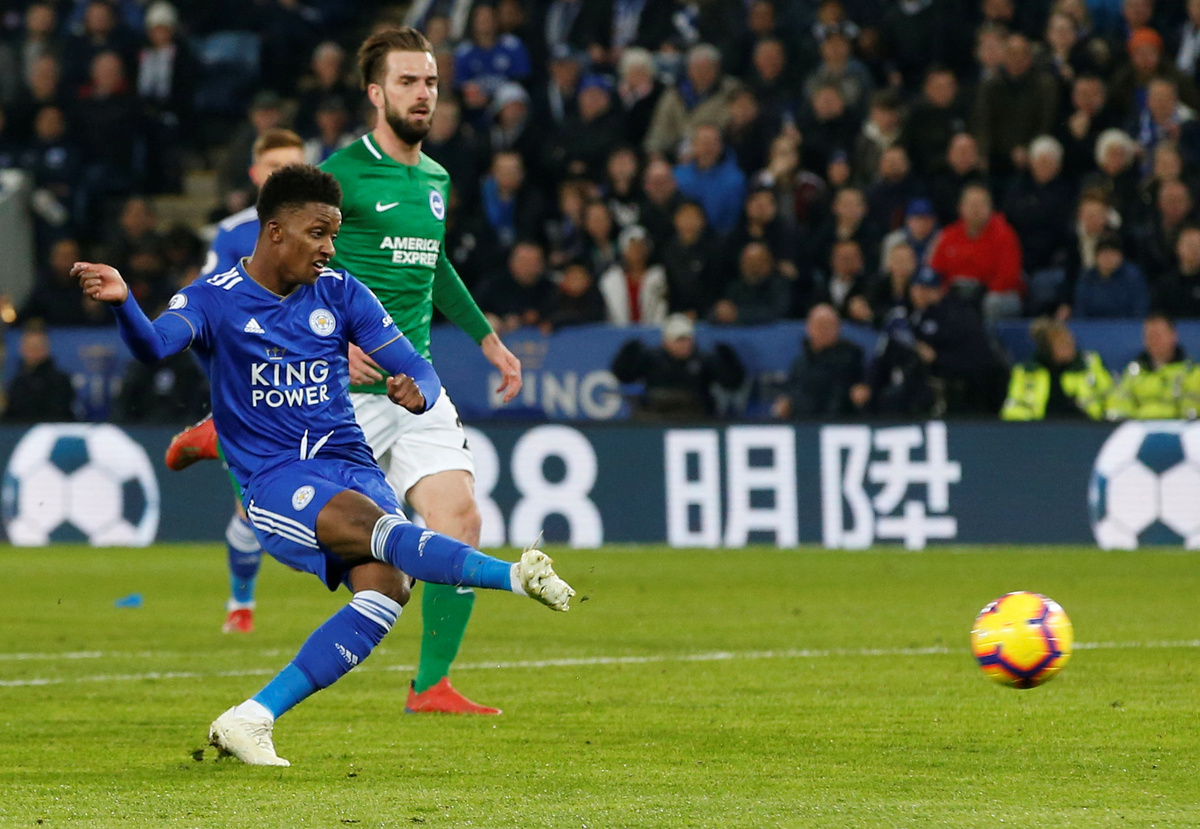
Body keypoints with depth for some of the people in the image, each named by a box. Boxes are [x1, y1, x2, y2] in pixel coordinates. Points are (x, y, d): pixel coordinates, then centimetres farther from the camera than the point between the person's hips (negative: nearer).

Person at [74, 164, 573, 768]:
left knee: (387, 586, -24)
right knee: (373, 525, -35)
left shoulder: (339, 293, 10)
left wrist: (417, 392, -17)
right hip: (273, 480, -4)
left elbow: (420, 372, 8)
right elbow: (152, 346, -21)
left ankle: (252, 719, -20)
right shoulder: (213, 299, 0)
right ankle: (512, 576, -48)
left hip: (351, 466, 4)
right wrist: (122, 302, -43)